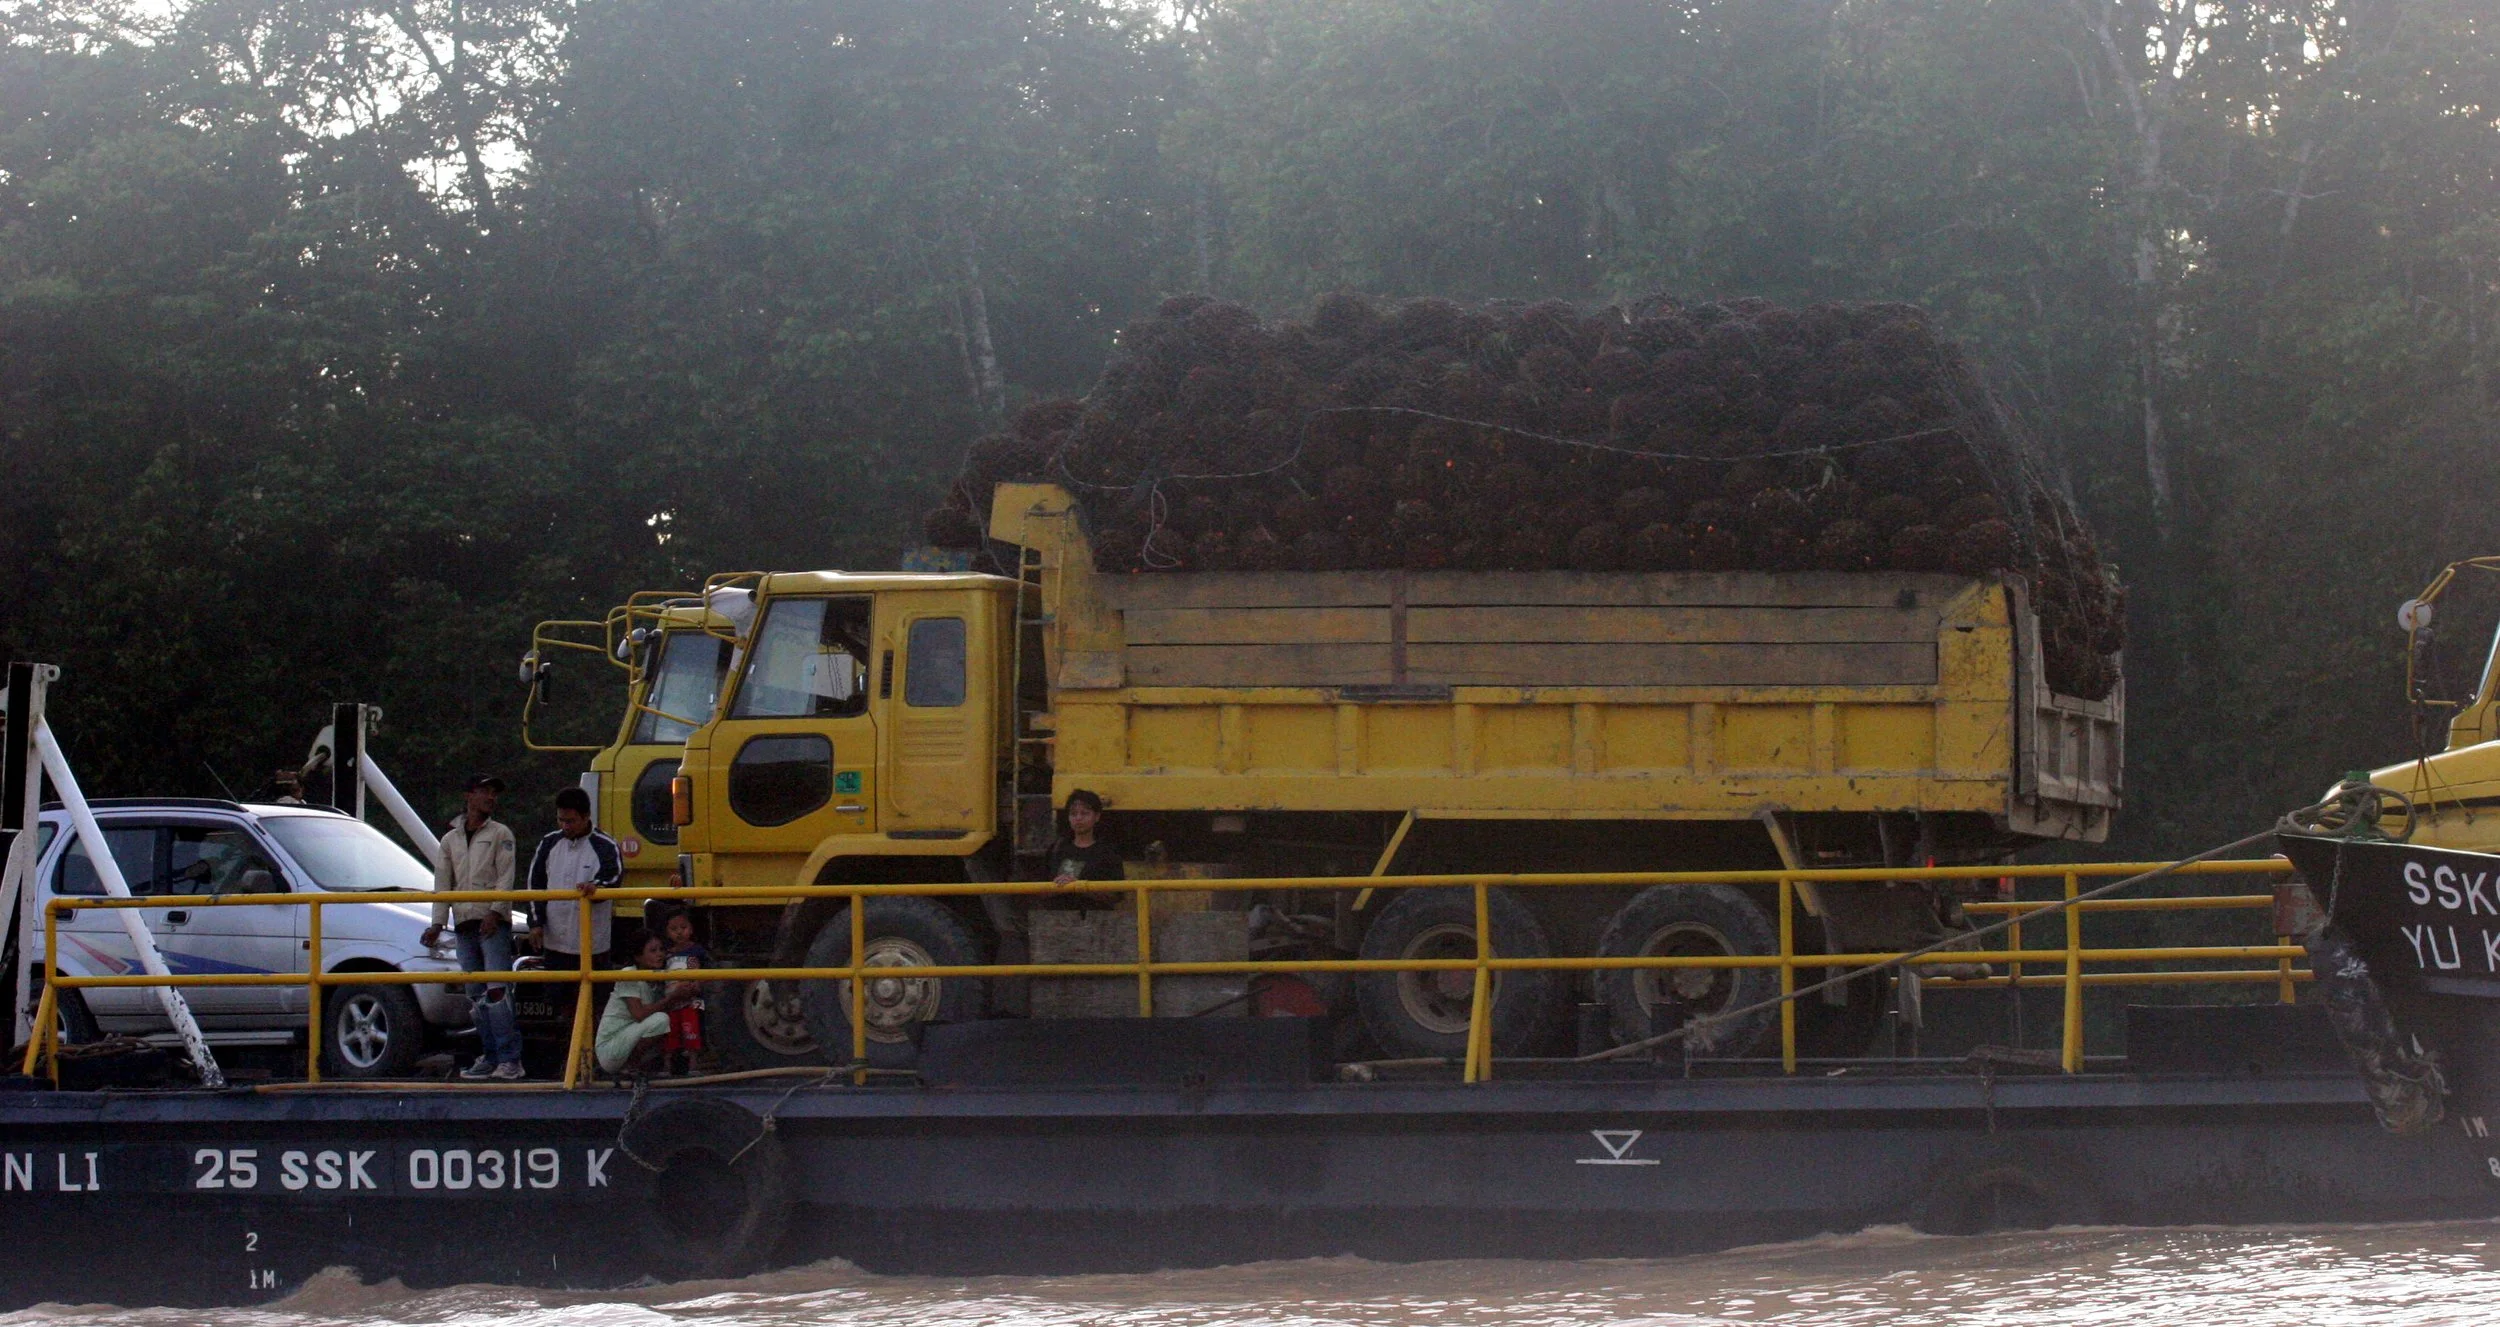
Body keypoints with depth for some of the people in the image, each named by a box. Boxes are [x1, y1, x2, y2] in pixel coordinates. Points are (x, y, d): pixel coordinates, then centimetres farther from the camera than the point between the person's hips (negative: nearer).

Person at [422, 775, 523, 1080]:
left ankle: (509, 1058, -16)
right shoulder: (450, 840, 18)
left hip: (493, 923, -5)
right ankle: (490, 1056, 10)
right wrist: (437, 923, 4)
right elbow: (443, 883, 14)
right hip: (463, 924, 5)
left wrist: (495, 912, -16)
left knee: (497, 990, -14)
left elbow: (506, 877, -3)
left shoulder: (500, 834, 6)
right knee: (476, 995, 5)